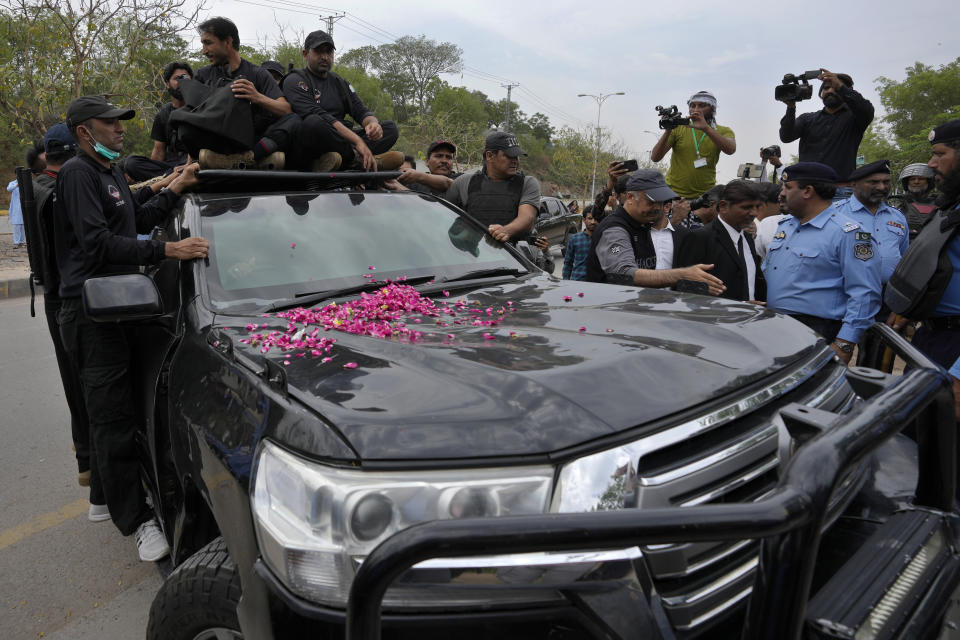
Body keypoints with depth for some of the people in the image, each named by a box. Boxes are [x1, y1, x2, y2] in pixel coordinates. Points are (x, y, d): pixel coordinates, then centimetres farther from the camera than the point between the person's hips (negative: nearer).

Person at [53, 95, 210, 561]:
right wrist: (167, 251, -31)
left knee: (109, 412, 19)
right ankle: (137, 520, -1)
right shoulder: (78, 173, -12)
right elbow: (97, 242, -22)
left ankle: (108, 495, 34)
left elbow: (137, 221, 24)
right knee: (113, 417, -7)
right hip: (90, 309, -10)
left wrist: (174, 190, 14)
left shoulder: (111, 173, 20)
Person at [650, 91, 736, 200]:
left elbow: (730, 150, -19)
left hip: (705, 194, 1)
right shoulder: (678, 128, 3)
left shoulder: (723, 131, 5)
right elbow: (654, 158, -7)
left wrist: (706, 128, -29)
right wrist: (668, 131, -21)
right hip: (674, 192, 0)